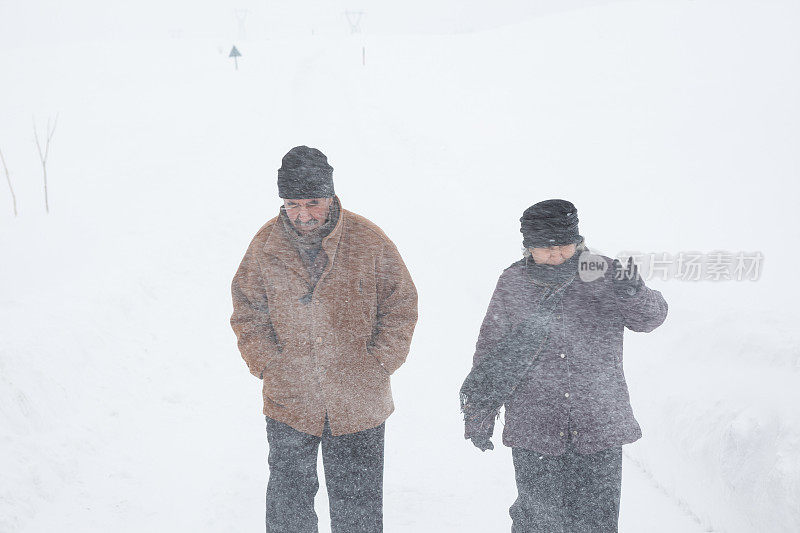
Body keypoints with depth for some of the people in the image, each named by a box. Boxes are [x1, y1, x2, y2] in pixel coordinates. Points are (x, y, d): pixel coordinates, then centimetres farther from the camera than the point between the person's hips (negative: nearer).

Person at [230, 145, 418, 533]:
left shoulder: (369, 241, -9)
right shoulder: (266, 244, -5)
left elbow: (401, 306, -1)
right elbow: (247, 311, 6)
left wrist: (377, 365, -7)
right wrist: (267, 365, -5)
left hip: (358, 404, -1)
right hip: (287, 400, 1)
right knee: (287, 500, 16)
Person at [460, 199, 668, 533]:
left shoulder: (604, 275, 0)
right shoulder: (512, 284, 2)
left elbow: (650, 318, 2)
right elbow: (490, 352, 9)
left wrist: (635, 294, -23)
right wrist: (479, 416, 10)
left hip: (600, 428, 0)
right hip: (533, 428, 0)